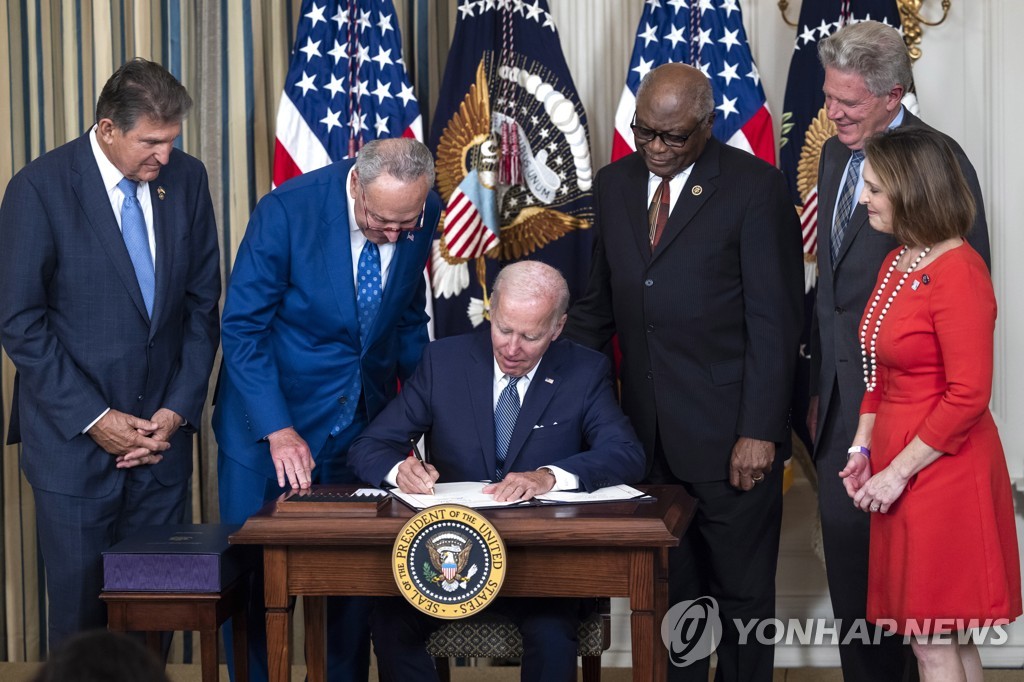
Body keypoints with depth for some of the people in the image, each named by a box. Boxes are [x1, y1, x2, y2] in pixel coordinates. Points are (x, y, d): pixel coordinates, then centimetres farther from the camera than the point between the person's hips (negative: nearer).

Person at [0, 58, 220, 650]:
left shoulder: (186, 178, 2)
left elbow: (203, 303, 8)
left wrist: (178, 409, -1)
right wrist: (93, 419, -12)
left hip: (163, 430, 3)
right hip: (74, 440, -3)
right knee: (81, 606, 4)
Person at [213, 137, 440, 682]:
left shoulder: (424, 217, -7)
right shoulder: (287, 210, -21)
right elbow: (242, 329, -17)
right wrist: (278, 430, -24)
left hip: (364, 422, 4)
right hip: (269, 421, -3)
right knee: (255, 578, 2)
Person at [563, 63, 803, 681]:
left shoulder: (755, 186, -7)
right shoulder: (616, 184, 10)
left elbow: (774, 321, -10)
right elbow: (601, 302, 17)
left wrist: (760, 430, -14)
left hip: (729, 434, -5)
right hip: (649, 432, 5)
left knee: (742, 593, 6)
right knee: (668, 592, 11)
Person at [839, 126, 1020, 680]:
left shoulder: (958, 273, -16)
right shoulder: (896, 264, 11)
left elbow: (968, 396, -20)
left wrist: (898, 473, -16)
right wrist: (863, 449, 8)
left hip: (943, 470, -8)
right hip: (895, 463, 8)